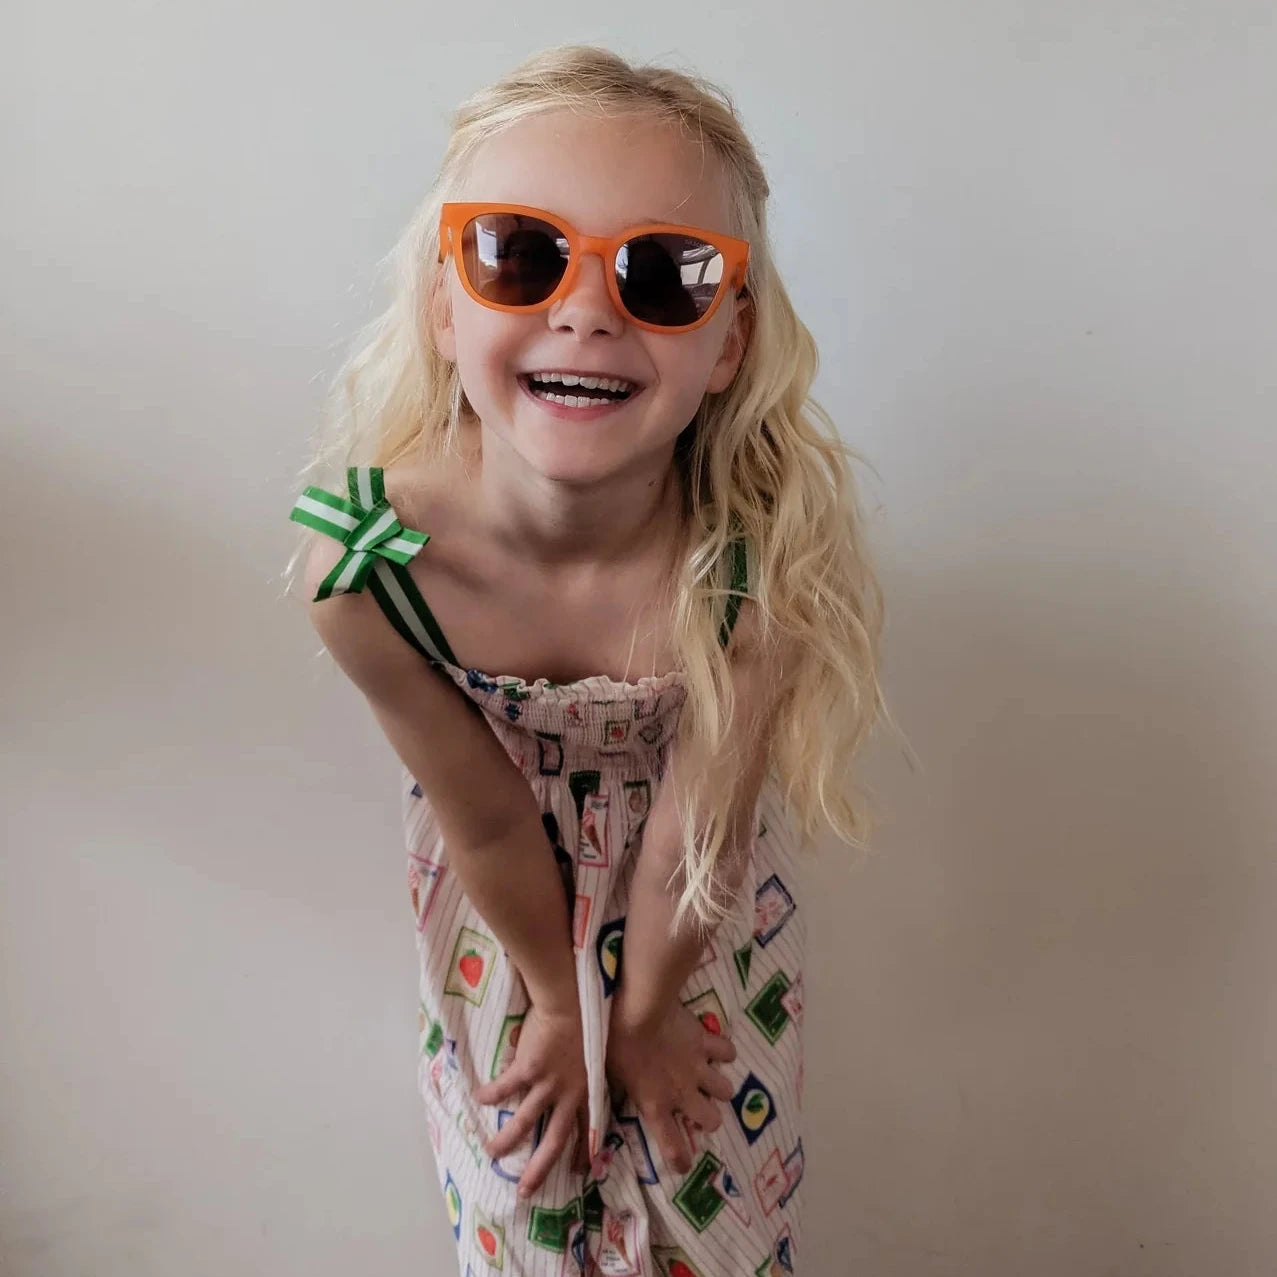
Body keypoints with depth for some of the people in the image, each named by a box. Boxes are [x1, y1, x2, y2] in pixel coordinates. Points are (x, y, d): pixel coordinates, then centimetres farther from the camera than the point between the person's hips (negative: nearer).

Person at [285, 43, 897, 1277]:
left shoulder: (768, 557, -36)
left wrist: (646, 1006, -4)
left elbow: (698, 831, -21)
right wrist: (558, 997, -1)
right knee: (522, 1174, 21)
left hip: (699, 887, 0)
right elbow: (485, 818, -18)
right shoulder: (360, 566, -34)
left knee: (711, 1151, 20)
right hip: (502, 884, 1)